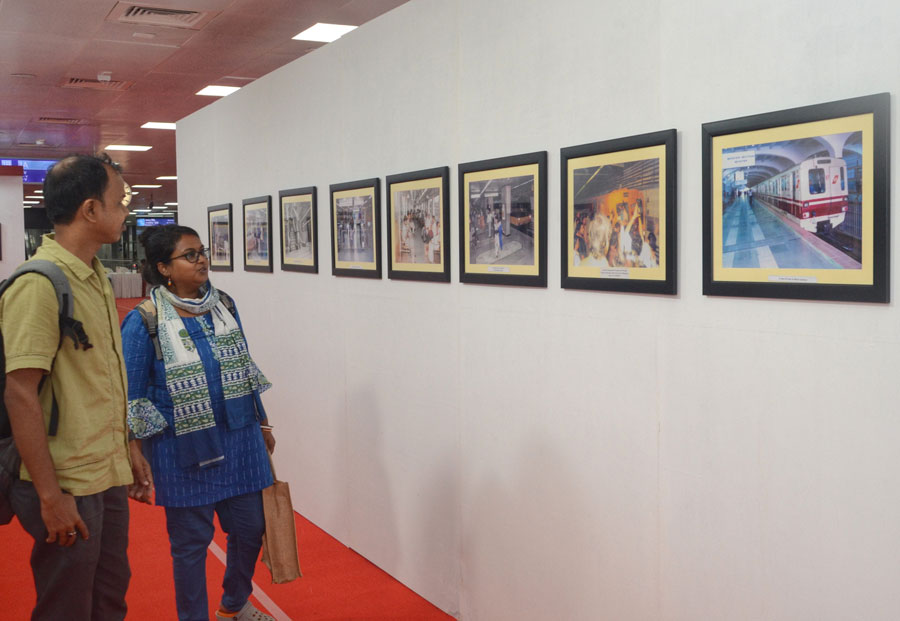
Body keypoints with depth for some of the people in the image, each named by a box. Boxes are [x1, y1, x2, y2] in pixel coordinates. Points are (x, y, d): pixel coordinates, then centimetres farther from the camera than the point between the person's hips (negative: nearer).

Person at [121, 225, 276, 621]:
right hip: (184, 449, -5)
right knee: (191, 541, 7)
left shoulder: (224, 306, 5)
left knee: (250, 527, 14)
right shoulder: (143, 322, -11)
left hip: (240, 439, 5)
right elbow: (131, 396, -7)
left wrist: (262, 423, 16)